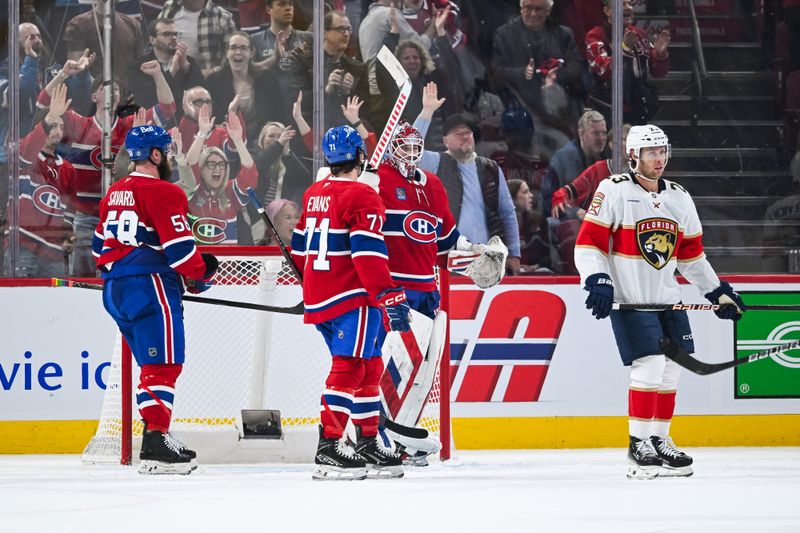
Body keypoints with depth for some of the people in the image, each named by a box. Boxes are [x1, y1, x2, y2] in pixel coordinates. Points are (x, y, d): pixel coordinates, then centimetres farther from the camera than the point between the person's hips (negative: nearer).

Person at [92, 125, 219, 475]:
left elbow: (101, 245, 23)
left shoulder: (115, 194, 17)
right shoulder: (163, 193, -10)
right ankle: (156, 442, -15)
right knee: (164, 365, -8)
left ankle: (155, 436, 13)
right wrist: (198, 276, 2)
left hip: (115, 291, 9)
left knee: (152, 365, 15)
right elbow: (179, 247, -14)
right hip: (151, 287, -9)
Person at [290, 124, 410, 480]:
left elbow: (300, 248, 22)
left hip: (318, 300, 9)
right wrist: (388, 298, -20)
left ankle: (368, 444, 17)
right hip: (351, 298, -9)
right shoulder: (362, 197, -12)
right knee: (349, 368, -9)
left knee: (368, 368, 15)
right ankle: (328, 448, -16)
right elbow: (368, 254, -20)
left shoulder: (313, 195, 14)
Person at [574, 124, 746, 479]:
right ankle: (638, 447, -9)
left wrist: (718, 291, 18)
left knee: (670, 369, 7)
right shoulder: (614, 191, -8)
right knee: (649, 364, -16)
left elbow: (692, 254, 21)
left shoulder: (679, 198, 11)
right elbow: (588, 243, -11)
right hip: (628, 299, -7)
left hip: (667, 300, 7)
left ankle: (659, 441, 20)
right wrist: (597, 282, -25)